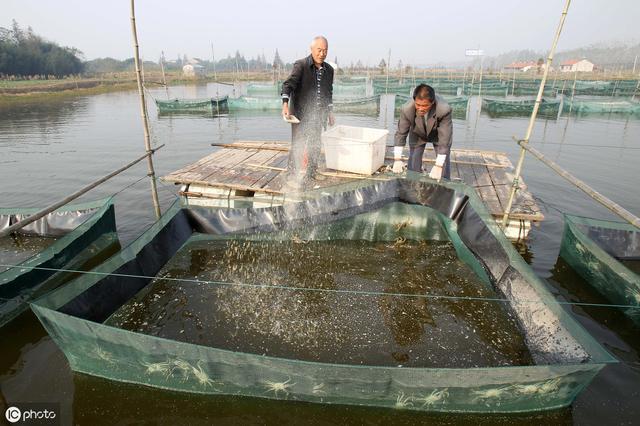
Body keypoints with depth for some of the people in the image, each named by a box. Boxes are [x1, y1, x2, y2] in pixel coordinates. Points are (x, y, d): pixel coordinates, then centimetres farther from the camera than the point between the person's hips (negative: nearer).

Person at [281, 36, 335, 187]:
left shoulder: (329, 70, 8)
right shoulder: (301, 65, -10)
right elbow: (289, 84, -22)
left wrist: (330, 111, 20)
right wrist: (285, 104, -38)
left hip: (318, 115, 5)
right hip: (300, 113, -5)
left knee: (315, 147, 12)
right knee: (297, 146, -3)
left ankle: (311, 175, 26)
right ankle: (292, 176, 11)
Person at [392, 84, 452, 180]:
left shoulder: (444, 110, -39)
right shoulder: (407, 109, -35)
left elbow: (444, 140, -34)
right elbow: (401, 134, -22)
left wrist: (438, 166, -37)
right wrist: (397, 160, -26)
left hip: (439, 134, -1)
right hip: (417, 134, 1)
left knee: (444, 166, -5)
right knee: (413, 166, -1)